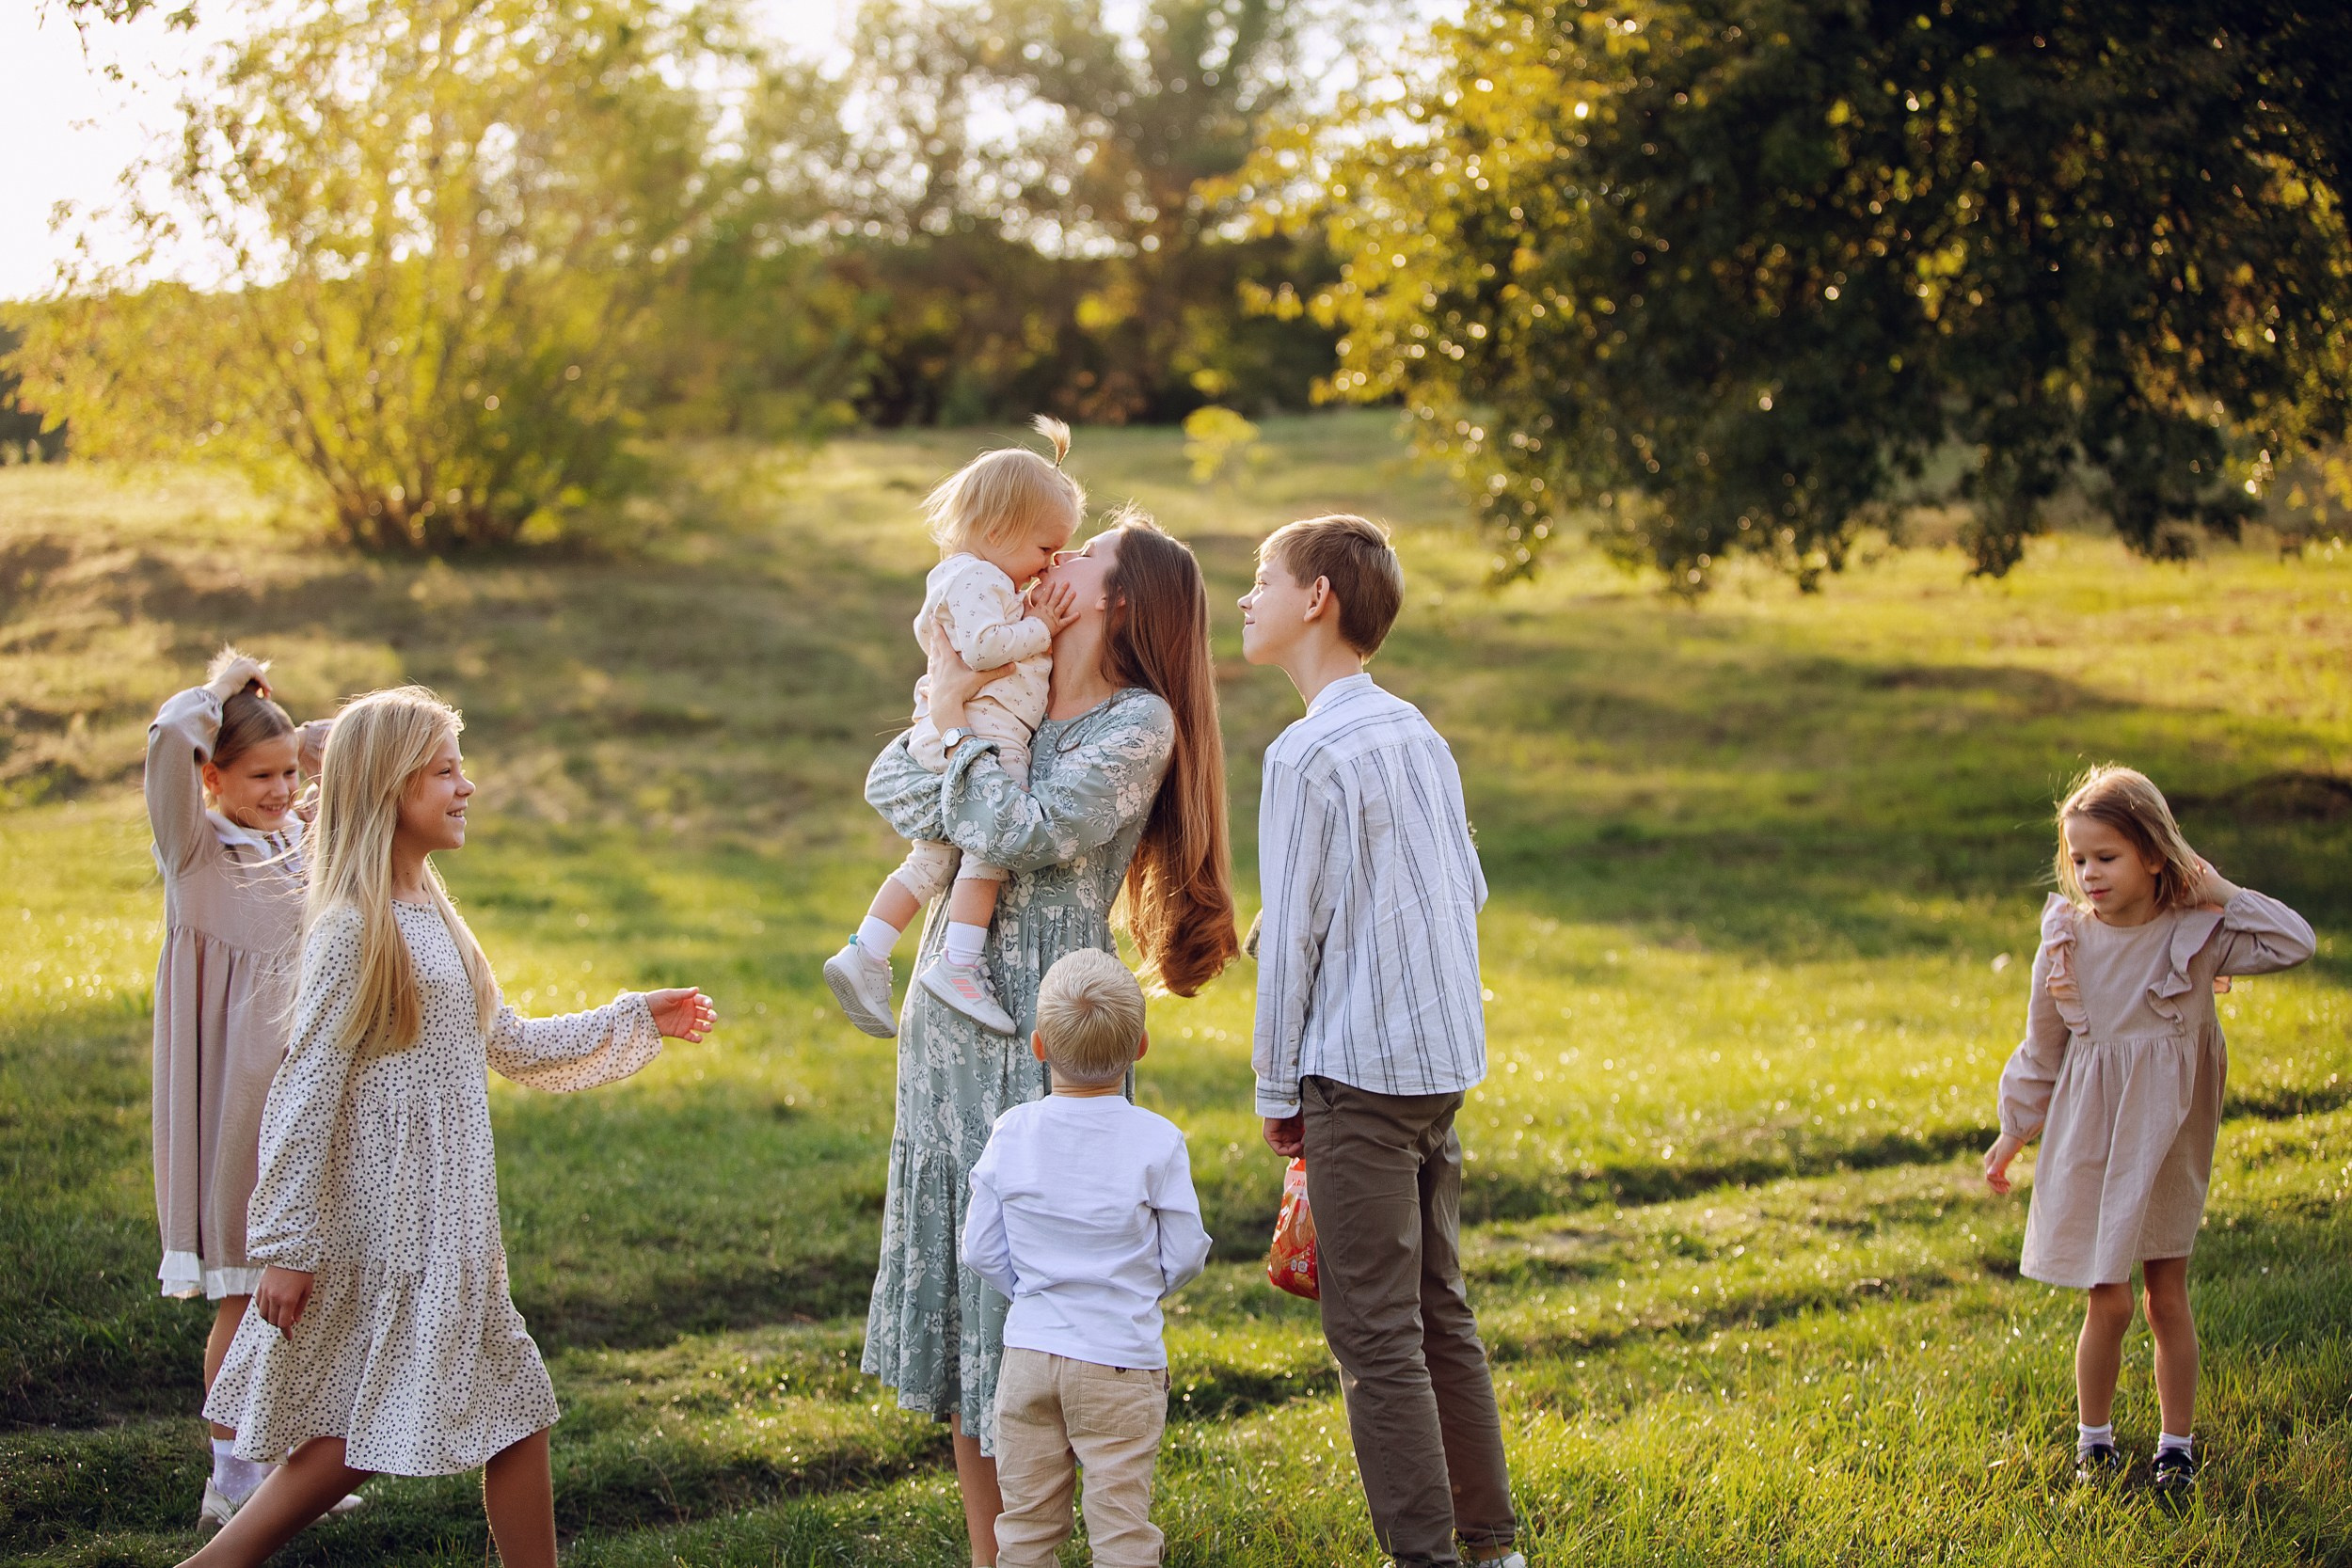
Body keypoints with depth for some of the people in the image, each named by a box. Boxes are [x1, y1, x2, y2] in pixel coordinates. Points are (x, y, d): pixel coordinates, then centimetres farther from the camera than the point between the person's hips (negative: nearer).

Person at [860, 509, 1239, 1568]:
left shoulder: (1138, 723, -9)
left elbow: (1018, 834, -19)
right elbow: (889, 786, 4)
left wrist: (961, 724, -8)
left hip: (1041, 1039, -7)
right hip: (951, 1029, 7)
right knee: (957, 1293, 11)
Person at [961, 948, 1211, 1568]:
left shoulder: (1012, 1133, -3)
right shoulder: (1157, 1142, -9)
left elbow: (980, 1250, 2)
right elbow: (1184, 1256, -3)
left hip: (1028, 1352, 3)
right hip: (1121, 1358, -3)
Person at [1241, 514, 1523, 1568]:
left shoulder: (1308, 754, -13)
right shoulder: (1419, 734, 11)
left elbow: (1291, 936, -11)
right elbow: (1469, 891, 16)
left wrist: (1276, 1089, -3)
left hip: (1357, 1069, -8)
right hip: (1446, 1058, 8)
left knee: (1375, 1329, -3)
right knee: (1438, 1312, 15)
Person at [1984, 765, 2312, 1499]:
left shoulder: (2194, 934, -9)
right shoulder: (2067, 937, -6)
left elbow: (2294, 943, -17)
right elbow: (2043, 1043, 6)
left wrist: (2219, 893, -15)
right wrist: (2015, 1129, 12)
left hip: (2166, 1139, 0)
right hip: (2089, 1138, 0)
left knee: (2168, 1299, 6)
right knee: (2107, 1302, 0)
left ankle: (2178, 1444, 20)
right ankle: (2094, 1436, 21)